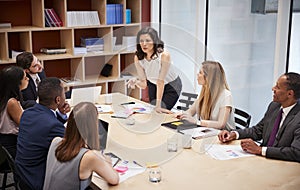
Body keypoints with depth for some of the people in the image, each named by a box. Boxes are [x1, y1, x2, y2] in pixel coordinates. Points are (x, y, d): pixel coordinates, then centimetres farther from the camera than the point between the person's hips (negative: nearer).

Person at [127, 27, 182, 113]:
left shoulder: (164, 55, -34)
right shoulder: (138, 58, -22)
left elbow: (161, 81, -32)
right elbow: (143, 84, -18)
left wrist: (158, 105, -32)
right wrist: (135, 82, -40)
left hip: (171, 85, -4)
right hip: (153, 84, 4)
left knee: (161, 111, -14)